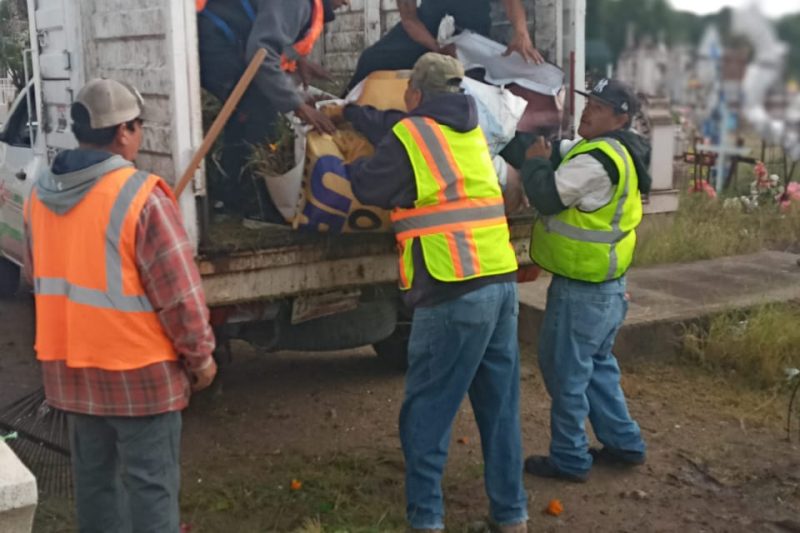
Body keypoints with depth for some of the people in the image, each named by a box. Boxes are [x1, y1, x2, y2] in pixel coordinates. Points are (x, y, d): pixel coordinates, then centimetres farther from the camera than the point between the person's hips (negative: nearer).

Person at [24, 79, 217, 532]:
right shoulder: (140, 196, -21)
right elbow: (179, 291, -19)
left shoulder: (42, 195, 3)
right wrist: (200, 356, -7)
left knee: (94, 475, 21)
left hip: (69, 366, 7)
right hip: (137, 368, -7)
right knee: (150, 481, 5)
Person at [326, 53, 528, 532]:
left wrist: (354, 164, 30)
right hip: (502, 281, 7)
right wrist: (348, 112, 43)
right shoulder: (470, 129, 18)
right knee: (500, 406, 14)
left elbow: (368, 187, 8)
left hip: (454, 291, -7)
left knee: (427, 410, 4)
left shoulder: (409, 135, -4)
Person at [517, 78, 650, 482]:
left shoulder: (597, 159, -22)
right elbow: (570, 193, 19)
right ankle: (625, 443, 30)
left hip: (581, 289, -10)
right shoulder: (620, 155, 13)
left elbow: (547, 197, -22)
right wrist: (551, 157, 5)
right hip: (607, 286, 10)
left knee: (566, 372, 1)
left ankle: (570, 459, 12)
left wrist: (536, 162, -6)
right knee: (597, 366, 22)